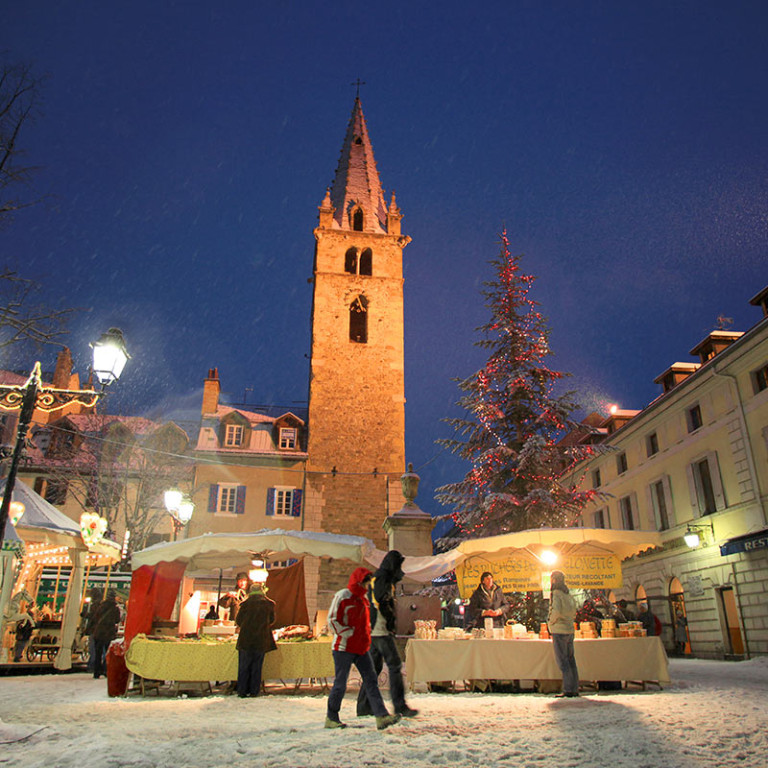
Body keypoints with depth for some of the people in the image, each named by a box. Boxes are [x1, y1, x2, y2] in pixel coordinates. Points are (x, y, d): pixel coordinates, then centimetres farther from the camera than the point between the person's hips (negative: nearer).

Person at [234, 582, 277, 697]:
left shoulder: (245, 603, -3)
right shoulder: (269, 604, 0)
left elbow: (238, 620, 5)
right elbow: (272, 620, 11)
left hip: (245, 639, -1)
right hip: (262, 640, 1)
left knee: (243, 666, 9)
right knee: (257, 666, 9)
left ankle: (242, 691, 10)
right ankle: (254, 691, 11)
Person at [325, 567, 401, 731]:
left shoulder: (363, 599, 15)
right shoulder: (342, 596, -10)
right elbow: (332, 620, -13)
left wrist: (366, 638, 14)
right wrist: (349, 634, -16)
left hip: (361, 649, 7)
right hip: (344, 648, -7)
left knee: (371, 680, -1)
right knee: (340, 684, 2)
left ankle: (381, 716, -4)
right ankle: (331, 718, 17)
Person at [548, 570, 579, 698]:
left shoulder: (556, 593, -11)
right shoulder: (568, 594, 14)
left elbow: (556, 611, -23)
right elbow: (573, 613, 19)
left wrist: (551, 622, -8)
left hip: (559, 630, -8)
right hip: (570, 630, 8)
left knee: (562, 660, -5)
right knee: (570, 659, 10)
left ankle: (568, 690, -8)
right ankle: (575, 689, 11)